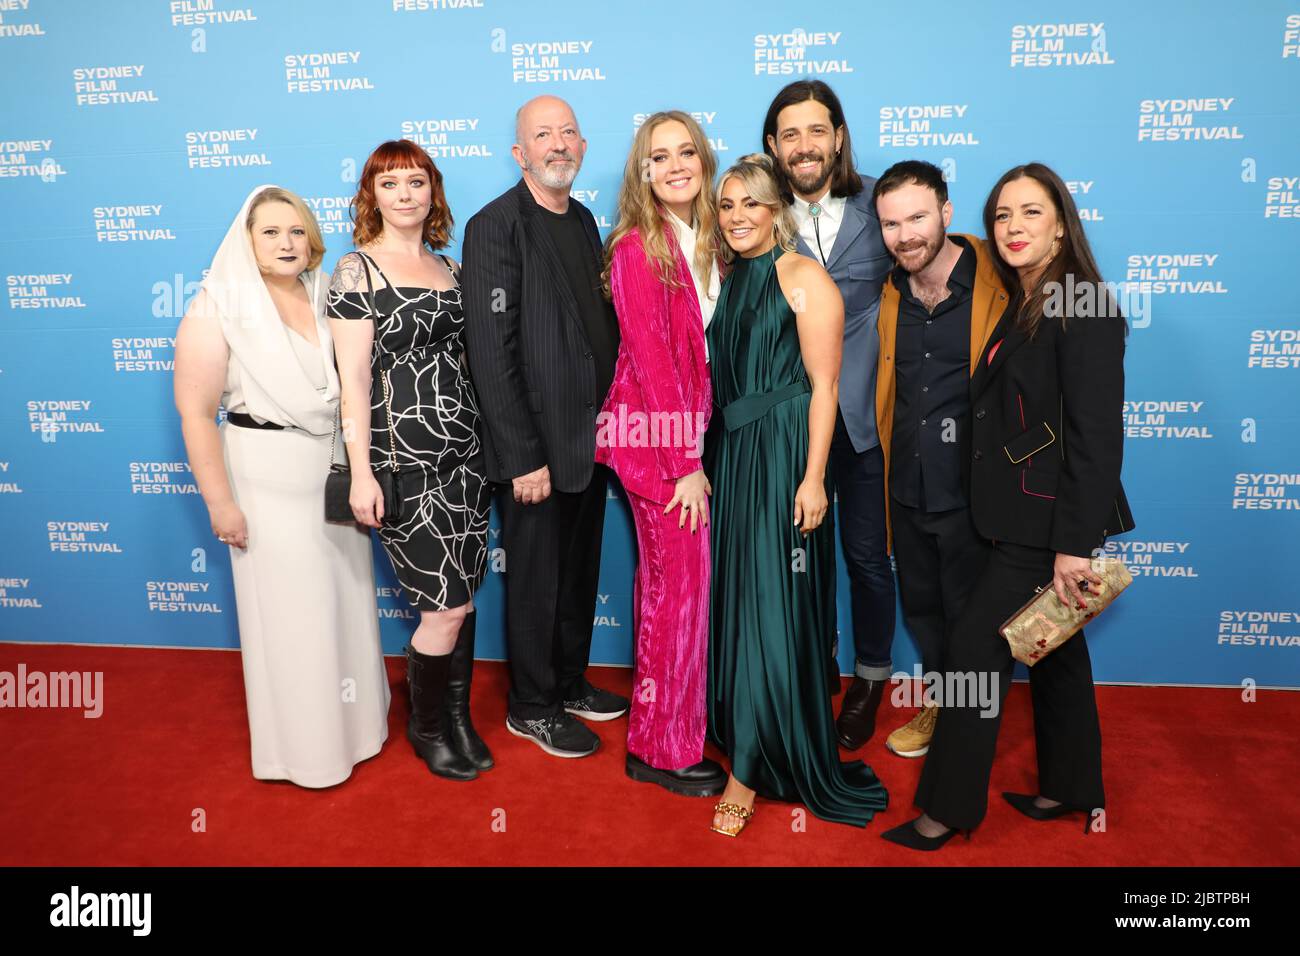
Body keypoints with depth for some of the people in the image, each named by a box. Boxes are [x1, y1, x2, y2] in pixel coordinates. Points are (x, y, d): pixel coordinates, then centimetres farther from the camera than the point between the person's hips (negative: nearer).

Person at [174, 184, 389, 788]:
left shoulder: (326, 300, 6)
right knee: (289, 611, 5)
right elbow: (195, 411, -10)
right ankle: (303, 743, 24)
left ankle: (353, 719, 34)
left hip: (337, 474, 5)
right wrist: (220, 503, -13)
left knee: (348, 600, 14)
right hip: (269, 481, -5)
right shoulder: (217, 309, -8)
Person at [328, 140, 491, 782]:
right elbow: (353, 376, -9)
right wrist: (362, 472, -14)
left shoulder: (449, 268, 13)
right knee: (448, 603, -3)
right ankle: (425, 727, 22)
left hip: (465, 450, 6)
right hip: (404, 457, -5)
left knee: (461, 596, 10)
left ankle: (457, 718, 29)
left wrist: (488, 440, 10)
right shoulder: (357, 269, -4)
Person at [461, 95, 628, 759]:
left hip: (591, 438, 7)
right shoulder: (496, 226, -12)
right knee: (535, 580, 8)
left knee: (580, 573, 19)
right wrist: (524, 457, -19)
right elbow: (491, 351, -17)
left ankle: (569, 683, 38)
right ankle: (531, 707, 27)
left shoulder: (583, 221, 11)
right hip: (536, 448, -7)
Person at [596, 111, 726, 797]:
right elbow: (650, 357, -15)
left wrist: (697, 448, 4)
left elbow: (705, 347, 9)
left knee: (664, 578, 16)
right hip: (654, 433, -7)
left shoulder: (706, 240, 9)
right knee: (680, 582, -2)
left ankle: (660, 719, 33)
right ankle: (662, 748, 13)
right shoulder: (638, 248, -12)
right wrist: (686, 461, -15)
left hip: (690, 427, 7)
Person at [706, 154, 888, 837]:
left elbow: (824, 385, -11)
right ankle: (752, 739, 29)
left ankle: (751, 768, 7)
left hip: (786, 453, -7)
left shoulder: (803, 277, -7)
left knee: (772, 602, -3)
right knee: (738, 596, 12)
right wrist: (705, 462, 11)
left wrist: (813, 477, -17)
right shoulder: (729, 279, 14)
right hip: (736, 453, 7)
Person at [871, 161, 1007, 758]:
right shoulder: (890, 294, 2)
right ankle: (936, 704, 44)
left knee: (969, 620, 12)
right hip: (907, 490, 5)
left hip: (971, 492, -5)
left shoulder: (999, 288, -14)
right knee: (921, 610, 21)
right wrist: (890, 468, 9)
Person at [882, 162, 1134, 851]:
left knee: (974, 651, -3)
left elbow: (1096, 433, -21)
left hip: (1047, 523, -9)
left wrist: (1073, 543, -23)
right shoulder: (1023, 307, 13)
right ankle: (1069, 790, 36)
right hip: (1025, 517, 9)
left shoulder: (1082, 307, -15)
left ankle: (947, 811, 12)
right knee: (1054, 653, 19)